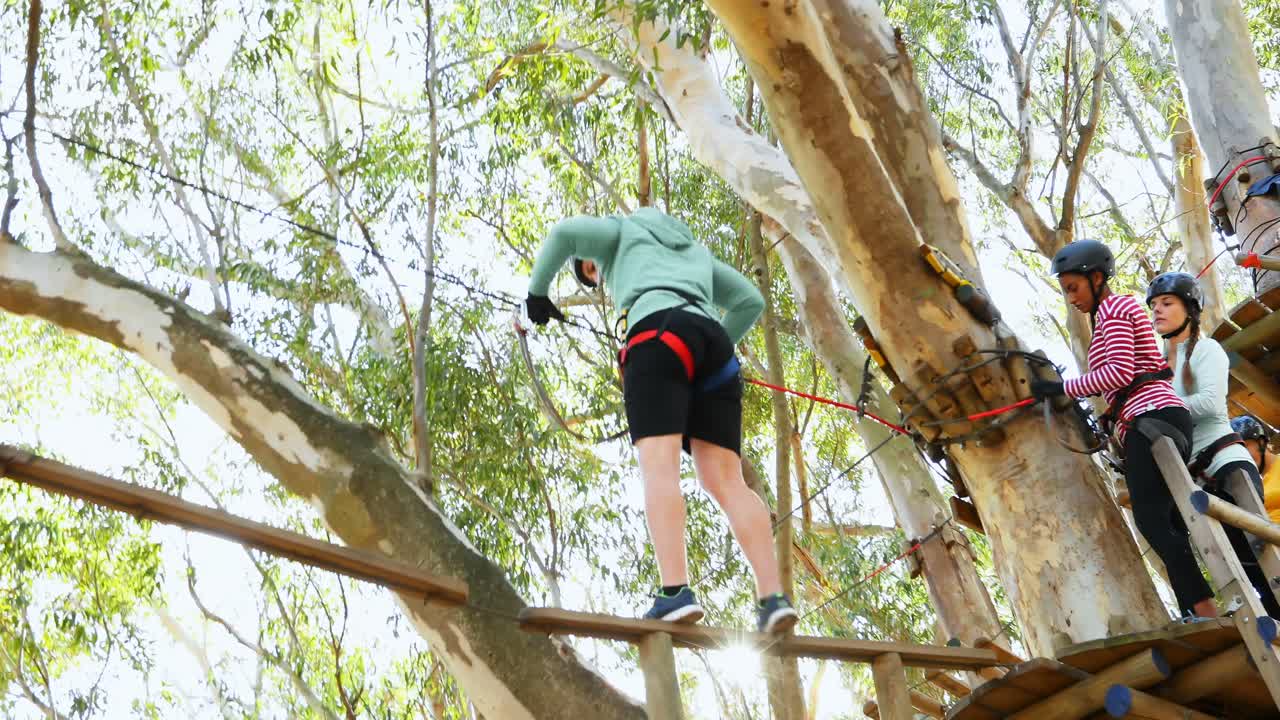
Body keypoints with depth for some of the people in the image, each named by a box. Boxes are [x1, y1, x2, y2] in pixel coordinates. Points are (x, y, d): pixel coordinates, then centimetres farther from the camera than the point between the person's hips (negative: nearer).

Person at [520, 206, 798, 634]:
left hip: (659, 332, -5)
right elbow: (750, 301, 36)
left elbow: (565, 232, 5)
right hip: (714, 345, 5)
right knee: (725, 481, -5)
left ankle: (675, 593, -37)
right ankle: (772, 597, -23)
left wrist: (537, 292, 15)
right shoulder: (693, 249, 41)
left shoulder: (621, 232, 26)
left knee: (659, 465, -18)